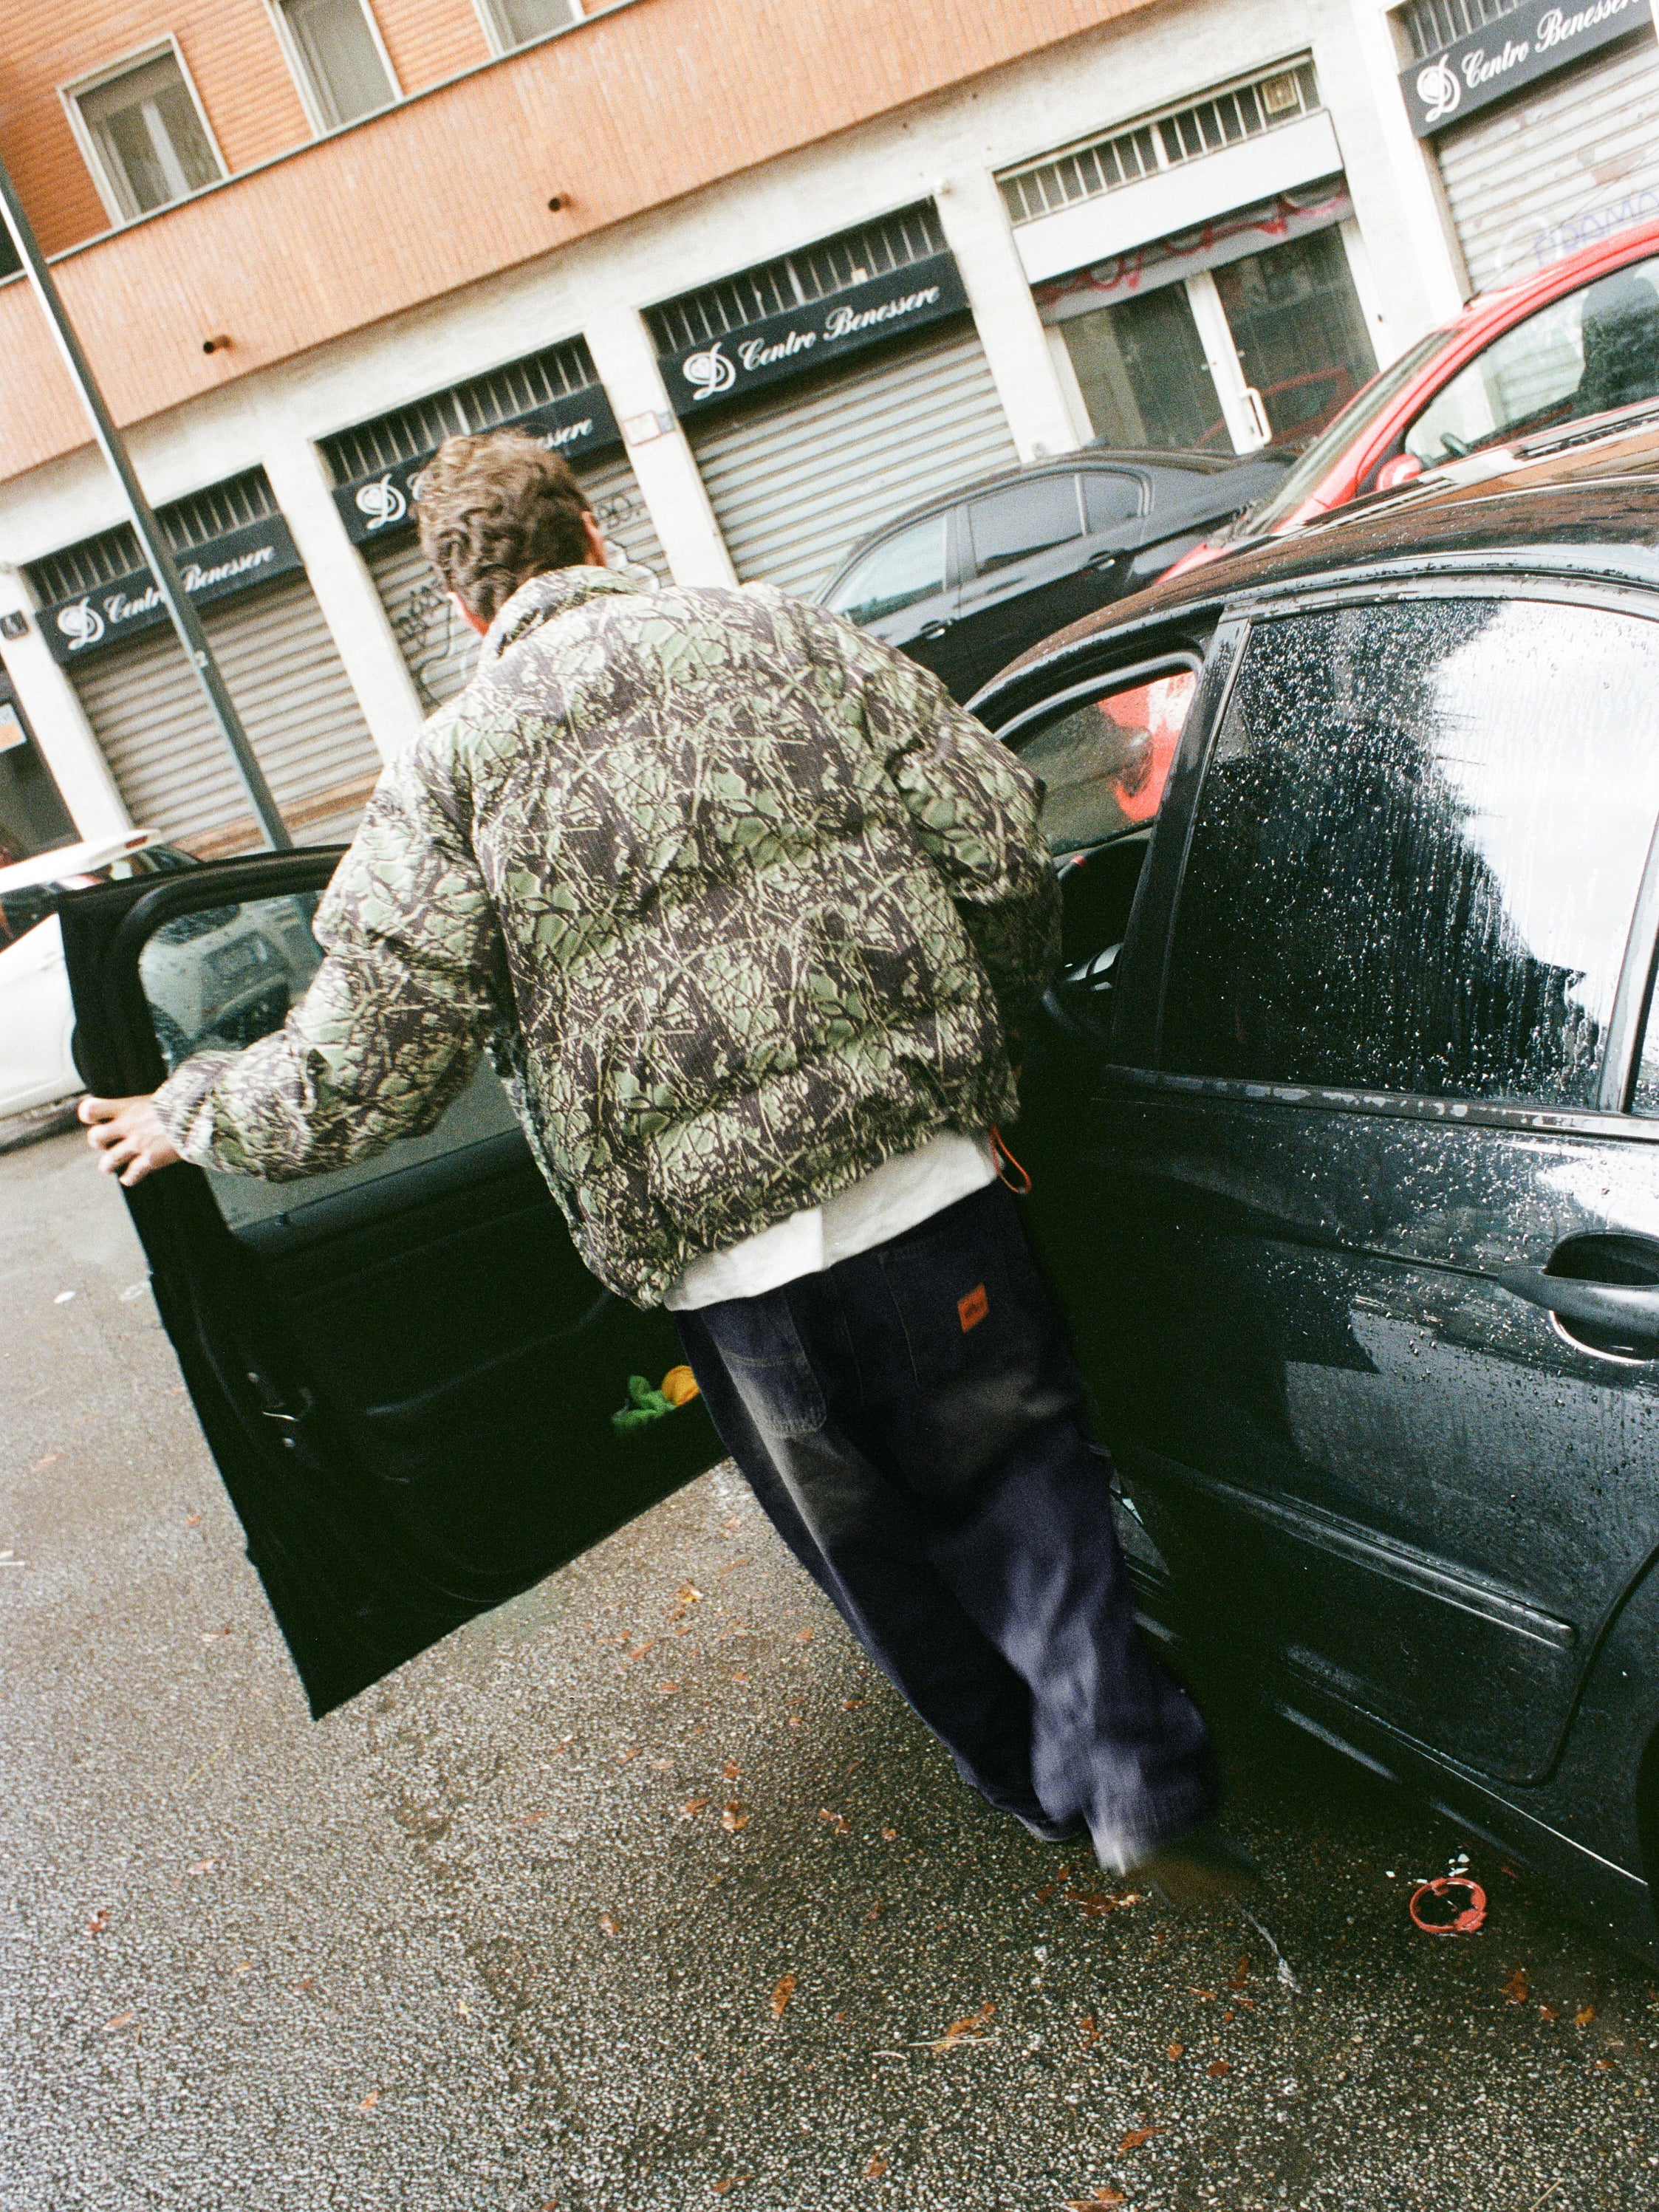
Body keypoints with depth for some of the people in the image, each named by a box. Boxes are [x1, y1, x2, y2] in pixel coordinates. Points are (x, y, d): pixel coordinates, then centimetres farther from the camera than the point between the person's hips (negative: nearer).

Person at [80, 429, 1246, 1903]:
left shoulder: (451, 766, 0)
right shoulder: (780, 635, 7)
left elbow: (367, 1066, -7)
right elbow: (1001, 849, 1)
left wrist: (187, 1119, 12)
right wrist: (977, 1048, 17)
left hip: (723, 1259, 0)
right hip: (922, 1177, 1)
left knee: (877, 1552, 22)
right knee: (1020, 1472, 23)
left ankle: (1046, 1784, 42)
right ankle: (1138, 1784, 17)